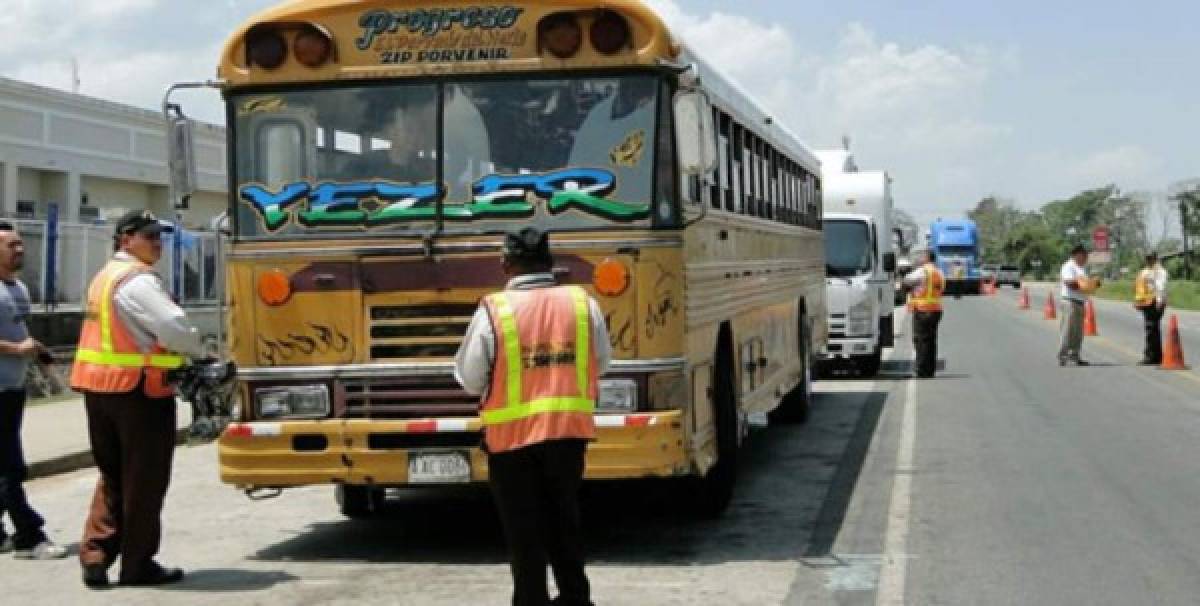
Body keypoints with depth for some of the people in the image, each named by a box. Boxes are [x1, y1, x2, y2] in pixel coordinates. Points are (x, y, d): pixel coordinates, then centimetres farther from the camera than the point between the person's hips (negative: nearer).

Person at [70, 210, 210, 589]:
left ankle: (95, 557, 11)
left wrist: (177, 359, 7)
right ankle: (138, 565, 10)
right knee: (144, 481, 2)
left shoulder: (106, 276, 18)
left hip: (99, 387, 9)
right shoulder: (139, 280, -14)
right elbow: (172, 326, -23)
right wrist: (199, 352, -4)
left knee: (112, 476, 16)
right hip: (138, 388, -9)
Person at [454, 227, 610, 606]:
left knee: (524, 530, 7)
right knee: (564, 520, 19)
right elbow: (601, 365, 8)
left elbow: (470, 380, -6)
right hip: (570, 430, 4)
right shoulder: (584, 304, -2)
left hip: (513, 434, -3)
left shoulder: (493, 310, -11)